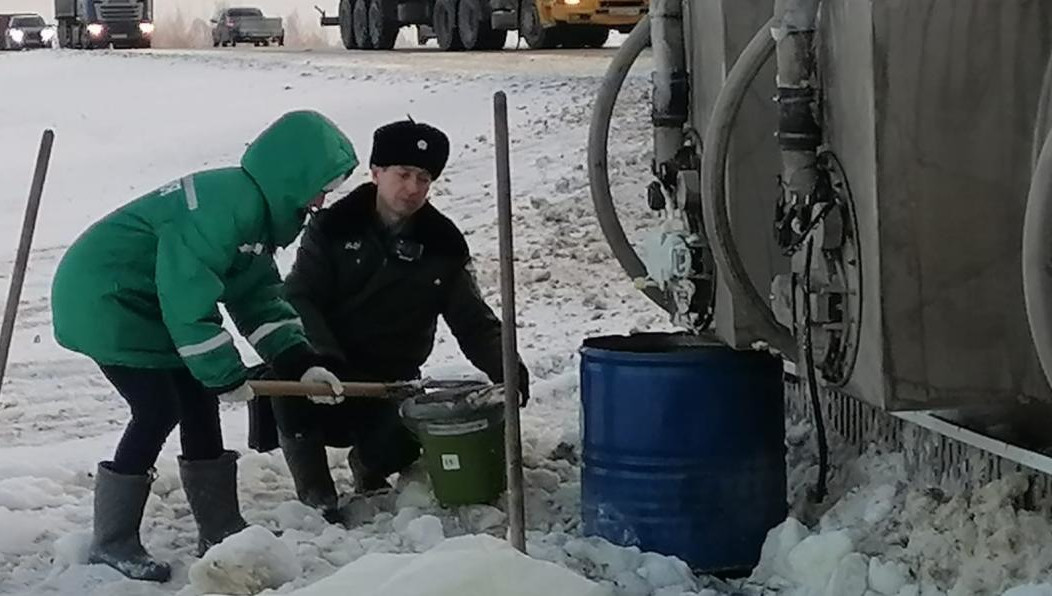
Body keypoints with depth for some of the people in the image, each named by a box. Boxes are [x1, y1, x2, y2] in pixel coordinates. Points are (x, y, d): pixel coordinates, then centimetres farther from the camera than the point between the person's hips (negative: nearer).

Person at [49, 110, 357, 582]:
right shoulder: (228, 203, -27)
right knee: (159, 411, -11)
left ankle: (220, 529, 18)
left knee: (199, 402, 8)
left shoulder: (256, 208, 6)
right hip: (102, 301, -10)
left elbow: (260, 297, 7)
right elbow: (189, 299, -29)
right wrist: (227, 375, -20)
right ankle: (112, 543, 1)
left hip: (142, 304, 10)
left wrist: (302, 363, -3)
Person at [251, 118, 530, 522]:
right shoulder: (334, 227, -4)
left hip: (390, 383, 1)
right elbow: (299, 299, -12)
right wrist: (324, 357, -31)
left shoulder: (442, 245, 1)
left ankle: (367, 465, 13)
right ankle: (317, 497, -16)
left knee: (399, 447, -29)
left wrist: (505, 368, -20)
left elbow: (473, 321, 1)